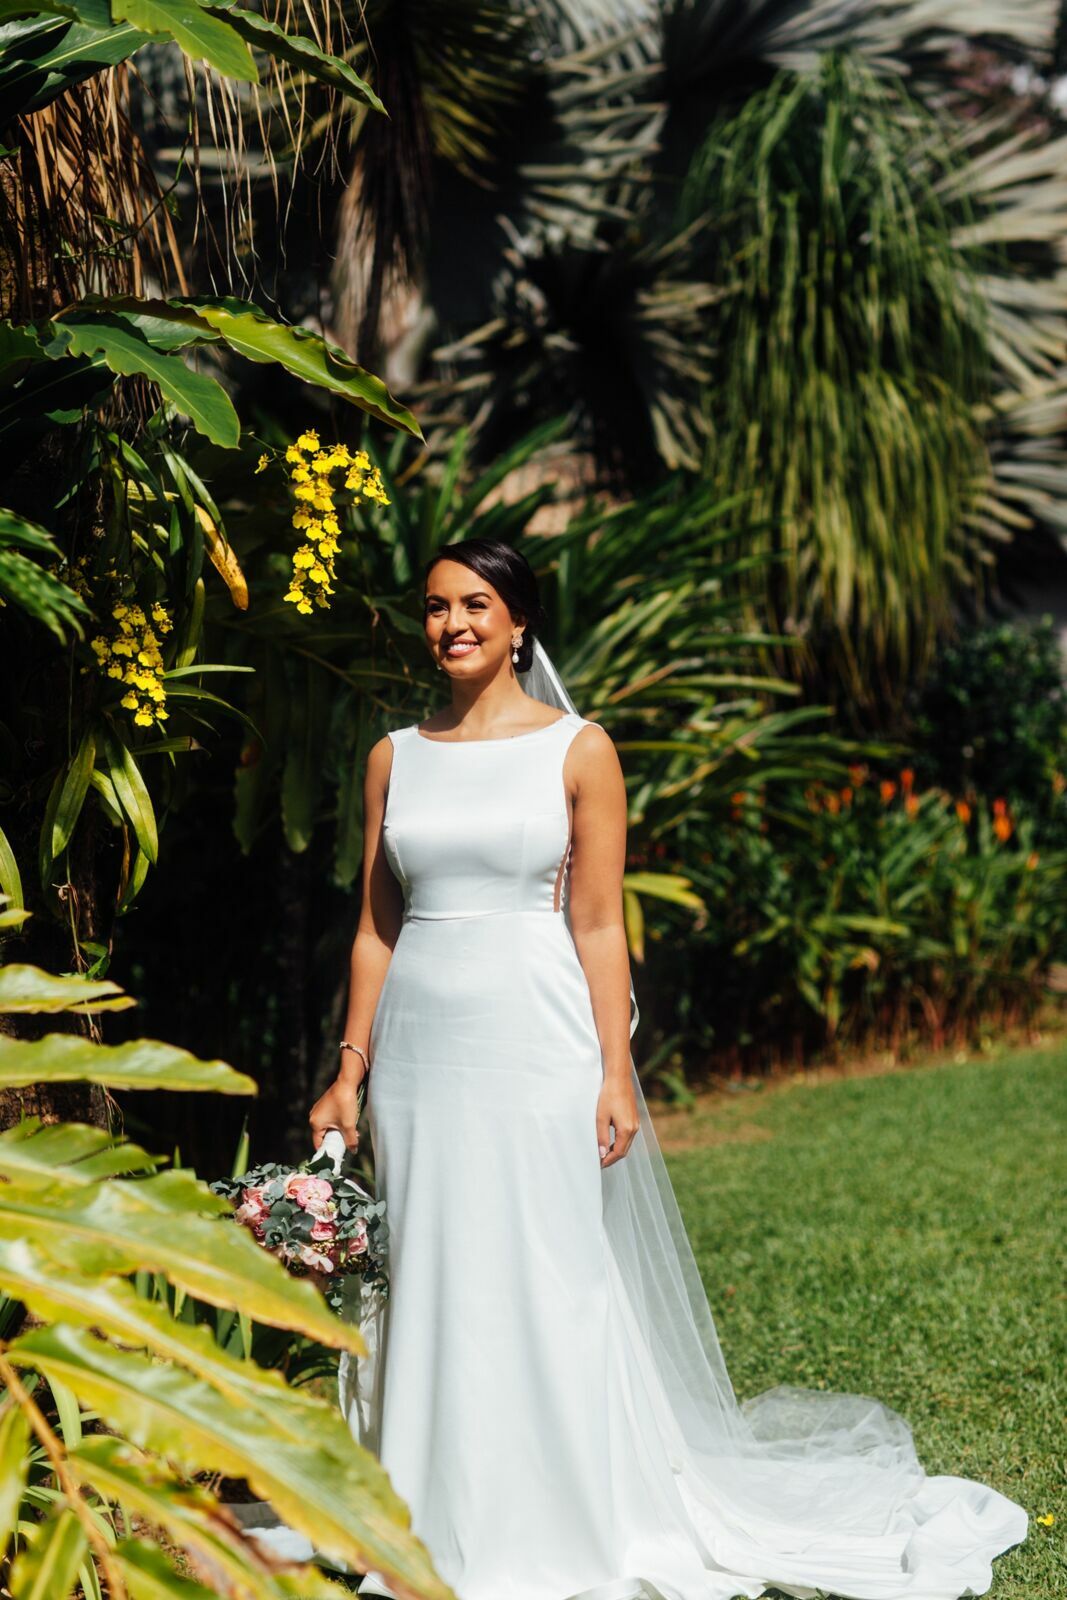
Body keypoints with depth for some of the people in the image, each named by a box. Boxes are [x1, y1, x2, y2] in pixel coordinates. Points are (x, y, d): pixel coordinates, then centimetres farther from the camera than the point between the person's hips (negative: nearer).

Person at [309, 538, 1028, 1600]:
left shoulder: (577, 749, 0)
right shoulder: (395, 758, 9)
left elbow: (599, 926, -3)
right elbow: (376, 926, 10)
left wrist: (616, 1076, -9)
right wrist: (350, 1069, 5)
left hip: (536, 1044, -3)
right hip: (421, 1043, 3)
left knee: (546, 1283, 1)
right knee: (433, 1284, 7)